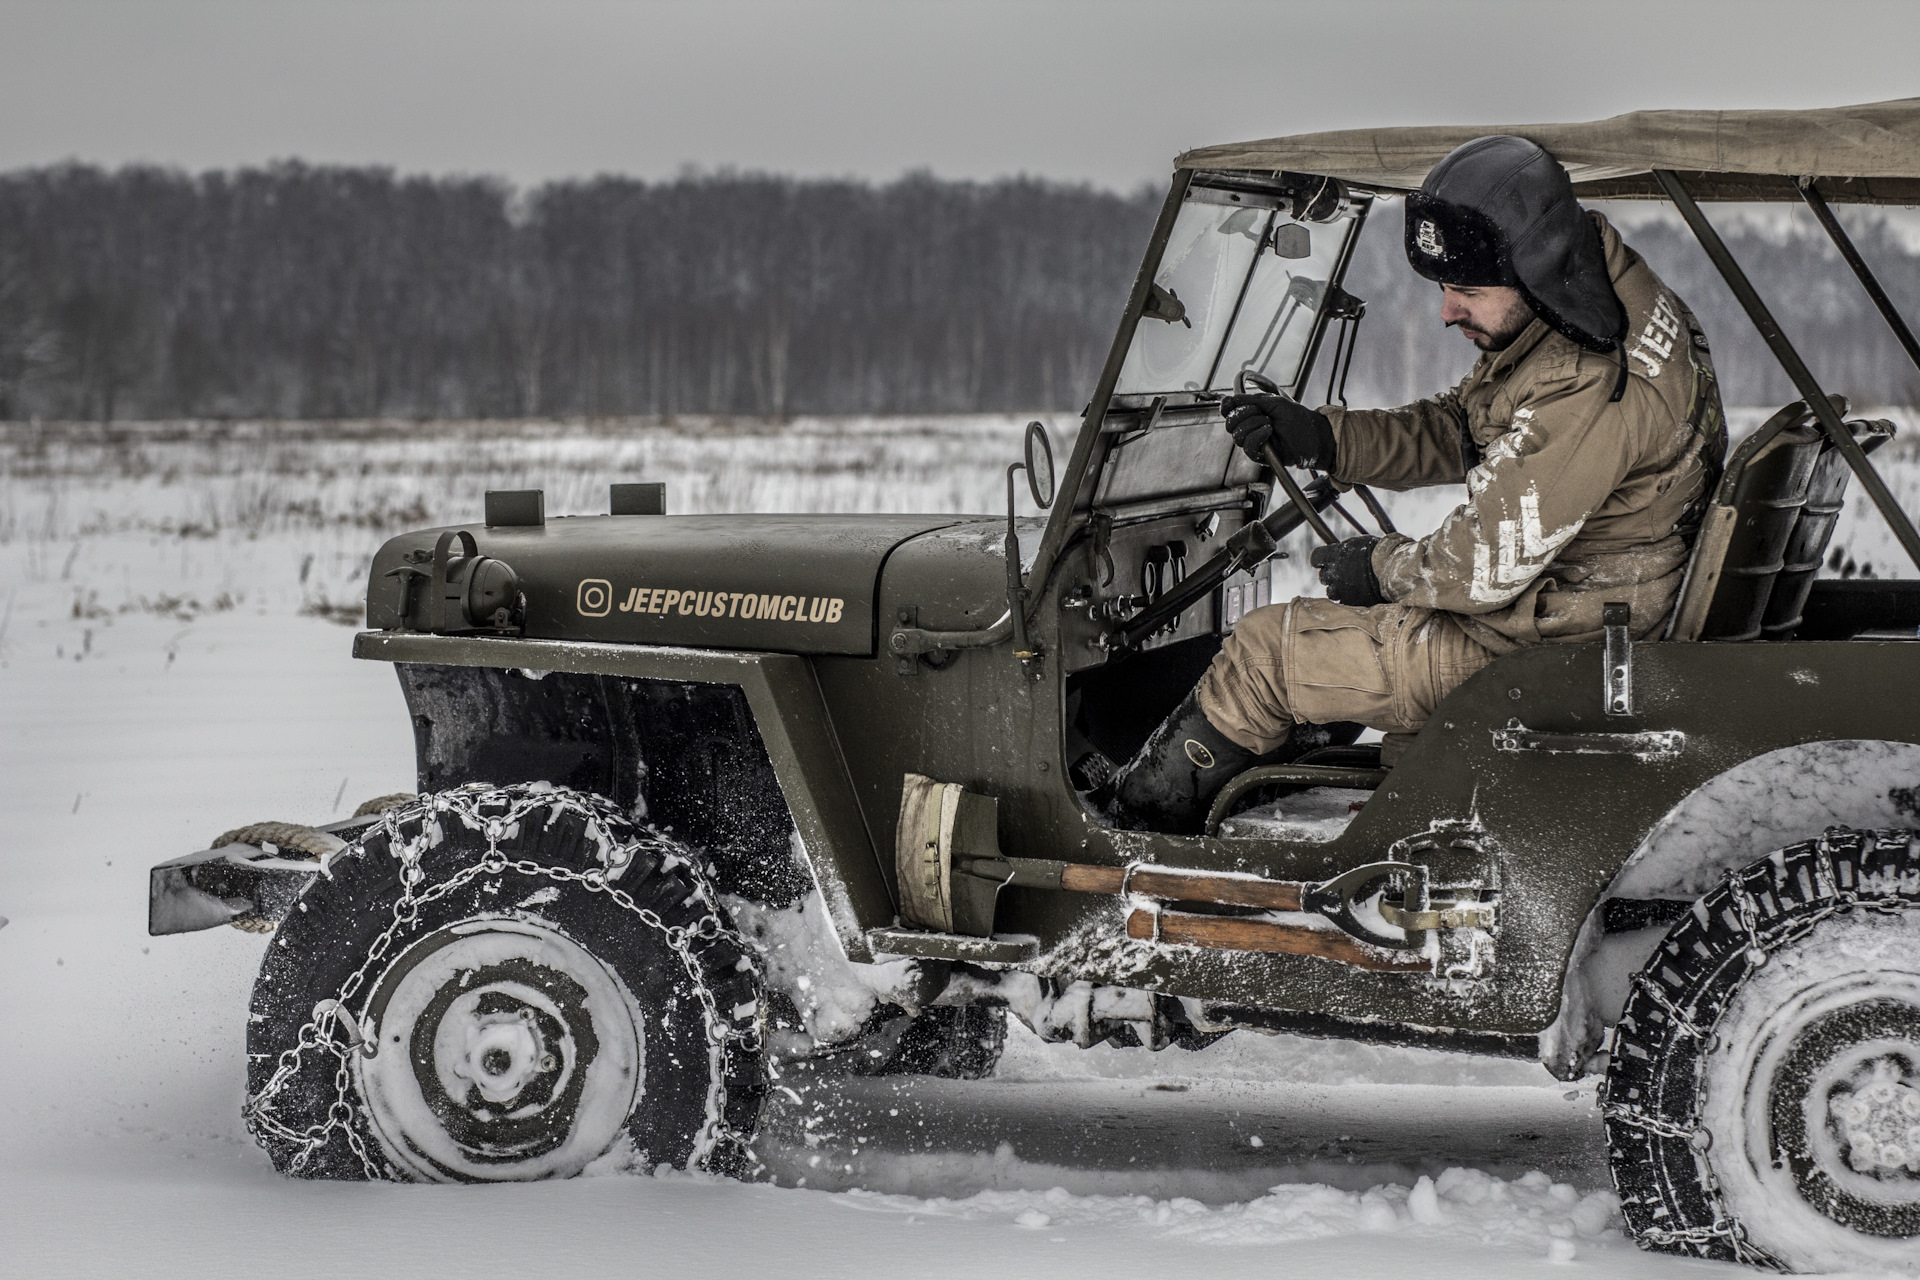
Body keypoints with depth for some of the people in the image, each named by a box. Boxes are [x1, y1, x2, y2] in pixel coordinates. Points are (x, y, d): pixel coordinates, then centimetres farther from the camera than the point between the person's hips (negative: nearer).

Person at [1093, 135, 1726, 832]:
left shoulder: (1588, 386, -30)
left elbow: (1489, 564, -25)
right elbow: (1454, 431, 12)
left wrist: (1384, 568, -6)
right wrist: (1316, 436, 0)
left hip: (1544, 646, -10)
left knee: (1263, 651, 0)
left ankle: (1132, 811, 19)